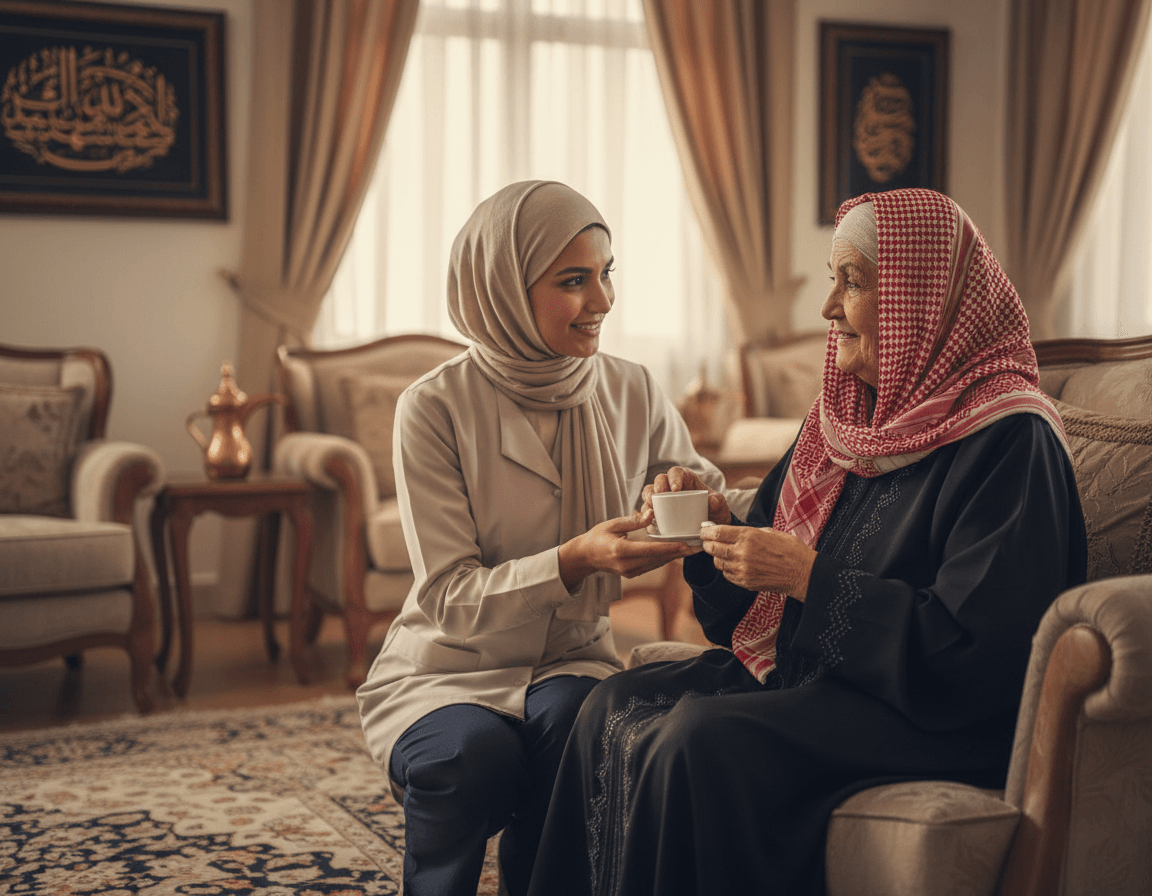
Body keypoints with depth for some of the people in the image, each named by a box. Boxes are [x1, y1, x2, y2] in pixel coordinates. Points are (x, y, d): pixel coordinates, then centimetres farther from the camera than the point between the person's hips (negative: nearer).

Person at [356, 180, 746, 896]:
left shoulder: (633, 395, -1)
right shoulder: (436, 408, -12)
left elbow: (711, 494, 13)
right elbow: (450, 600, -16)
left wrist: (705, 513, -12)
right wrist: (575, 561, -32)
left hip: (571, 665, 2)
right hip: (446, 671, -2)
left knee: (575, 718, -31)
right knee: (475, 750, -33)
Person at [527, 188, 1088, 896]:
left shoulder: (1010, 442, -13)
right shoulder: (848, 418, 13)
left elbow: (977, 648, -21)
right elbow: (756, 598, 19)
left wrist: (810, 578, -20)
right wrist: (712, 523, -2)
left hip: (942, 723, -8)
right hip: (801, 678, 8)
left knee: (701, 740, -29)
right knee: (617, 707, -10)